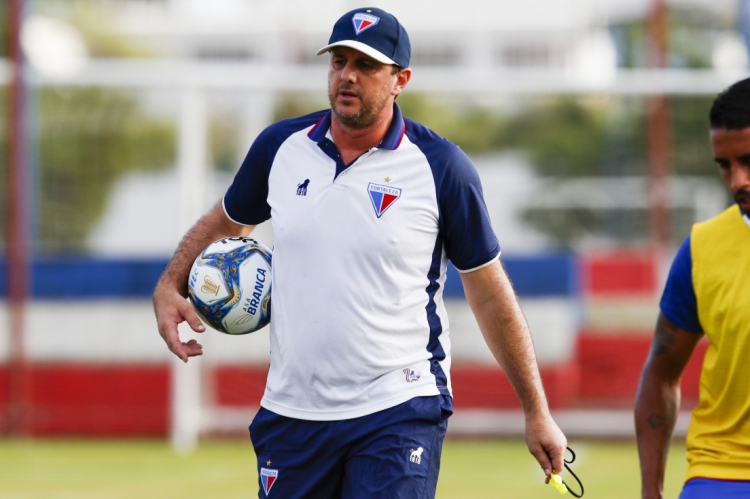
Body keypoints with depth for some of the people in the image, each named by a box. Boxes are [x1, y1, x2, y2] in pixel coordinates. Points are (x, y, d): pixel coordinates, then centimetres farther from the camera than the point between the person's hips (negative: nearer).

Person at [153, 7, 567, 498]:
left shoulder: (442, 167, -5)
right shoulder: (280, 146, 5)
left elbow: (491, 294, 1)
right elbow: (228, 221, 24)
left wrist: (537, 411, 3)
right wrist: (170, 286, 6)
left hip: (399, 415, -4)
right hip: (292, 415, 4)